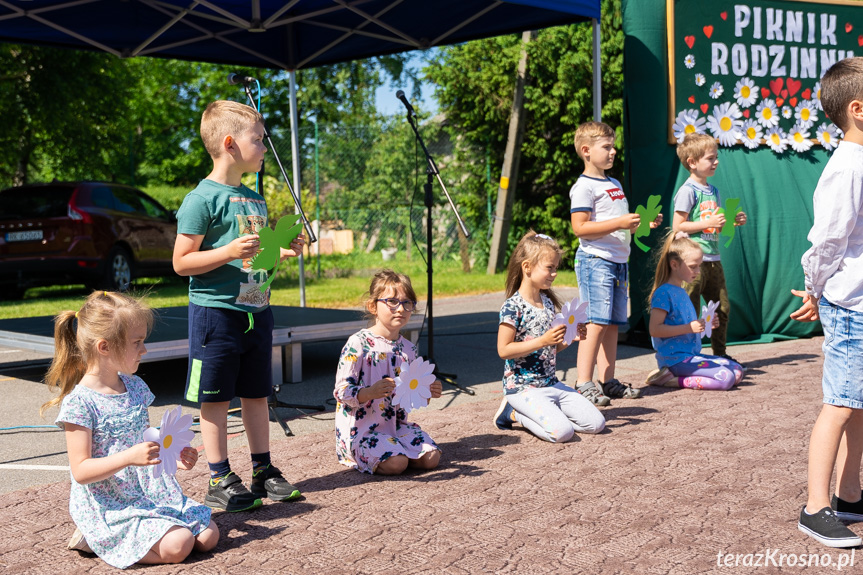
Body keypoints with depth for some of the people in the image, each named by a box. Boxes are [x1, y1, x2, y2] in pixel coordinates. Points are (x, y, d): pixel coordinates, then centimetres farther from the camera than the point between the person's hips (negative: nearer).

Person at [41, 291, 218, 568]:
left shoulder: (136, 387, 7)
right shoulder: (80, 402, -16)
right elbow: (80, 471, -18)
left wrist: (173, 455, 2)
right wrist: (129, 457, -31)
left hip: (151, 491, 8)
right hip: (108, 505, -8)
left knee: (208, 536, -1)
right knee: (177, 545, -23)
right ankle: (93, 538, 0)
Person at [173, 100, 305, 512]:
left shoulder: (255, 199, 15)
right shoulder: (202, 199, -11)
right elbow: (182, 262, -13)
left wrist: (283, 252, 8)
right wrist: (229, 252, -24)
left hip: (256, 312, 8)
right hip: (216, 312, -8)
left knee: (257, 395, 13)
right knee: (216, 400, 2)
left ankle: (263, 472, 23)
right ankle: (220, 481, 10)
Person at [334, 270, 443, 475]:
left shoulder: (409, 349, 9)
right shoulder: (358, 344, -12)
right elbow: (341, 391, -15)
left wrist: (428, 393, -4)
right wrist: (371, 392, -33)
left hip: (397, 425, 6)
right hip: (361, 429, -6)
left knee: (431, 458, -11)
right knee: (396, 464, -25)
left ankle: (393, 450, 13)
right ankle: (359, 458, 5)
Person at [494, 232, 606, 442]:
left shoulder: (549, 302, 11)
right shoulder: (513, 307, -14)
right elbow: (504, 350, -18)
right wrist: (543, 341, -22)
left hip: (552, 383, 8)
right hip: (523, 387, -8)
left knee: (596, 423, -1)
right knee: (562, 432, -25)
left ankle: (526, 413, 10)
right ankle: (515, 413, 1)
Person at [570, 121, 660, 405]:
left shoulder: (615, 184, 21)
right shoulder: (584, 186, -8)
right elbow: (580, 227, -17)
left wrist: (644, 223, 13)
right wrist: (619, 223, -21)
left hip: (618, 261, 9)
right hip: (595, 261, -9)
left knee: (613, 324, 8)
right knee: (597, 323, -13)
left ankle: (608, 381, 14)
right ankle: (584, 384, -11)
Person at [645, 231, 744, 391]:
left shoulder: (682, 292, 18)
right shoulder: (664, 292, -12)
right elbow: (654, 329, -20)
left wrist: (706, 325, 9)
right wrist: (689, 327, -24)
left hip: (690, 355, 10)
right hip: (676, 358, -10)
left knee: (737, 371, 7)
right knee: (726, 377, -20)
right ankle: (670, 379, -12)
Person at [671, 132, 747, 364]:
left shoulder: (713, 190, 15)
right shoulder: (687, 191, -10)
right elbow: (677, 226, -15)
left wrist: (732, 221, 7)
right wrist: (709, 222, -18)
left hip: (713, 258, 8)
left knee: (722, 308, 12)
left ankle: (720, 354, 24)